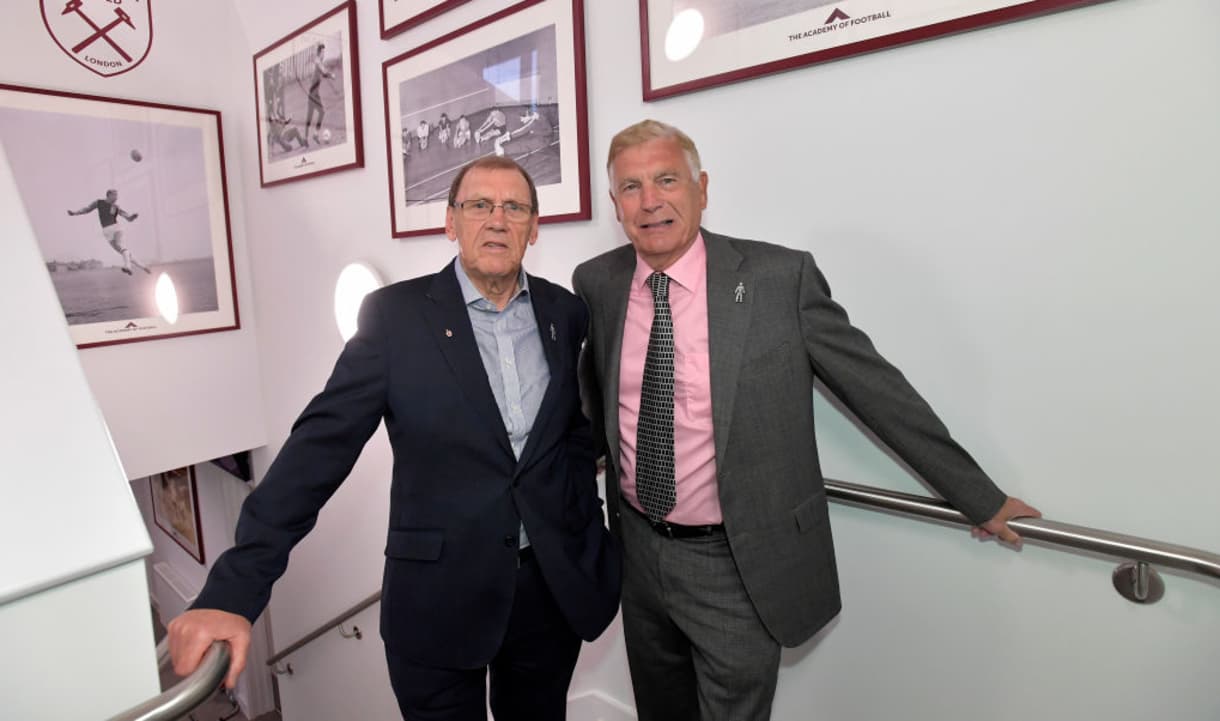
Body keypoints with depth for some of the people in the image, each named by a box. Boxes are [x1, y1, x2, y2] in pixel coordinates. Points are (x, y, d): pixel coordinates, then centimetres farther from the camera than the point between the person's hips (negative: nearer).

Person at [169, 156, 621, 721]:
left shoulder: (566, 313, 1)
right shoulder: (397, 313, -9)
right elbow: (321, 445, -14)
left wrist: (587, 527, 5)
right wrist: (233, 590, -18)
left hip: (554, 585, 4)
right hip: (439, 596, -3)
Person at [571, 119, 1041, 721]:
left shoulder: (778, 278, -15)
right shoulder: (595, 283, -4)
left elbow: (878, 389, -8)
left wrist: (979, 498, 0)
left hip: (737, 563, -4)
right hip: (637, 549, 4)